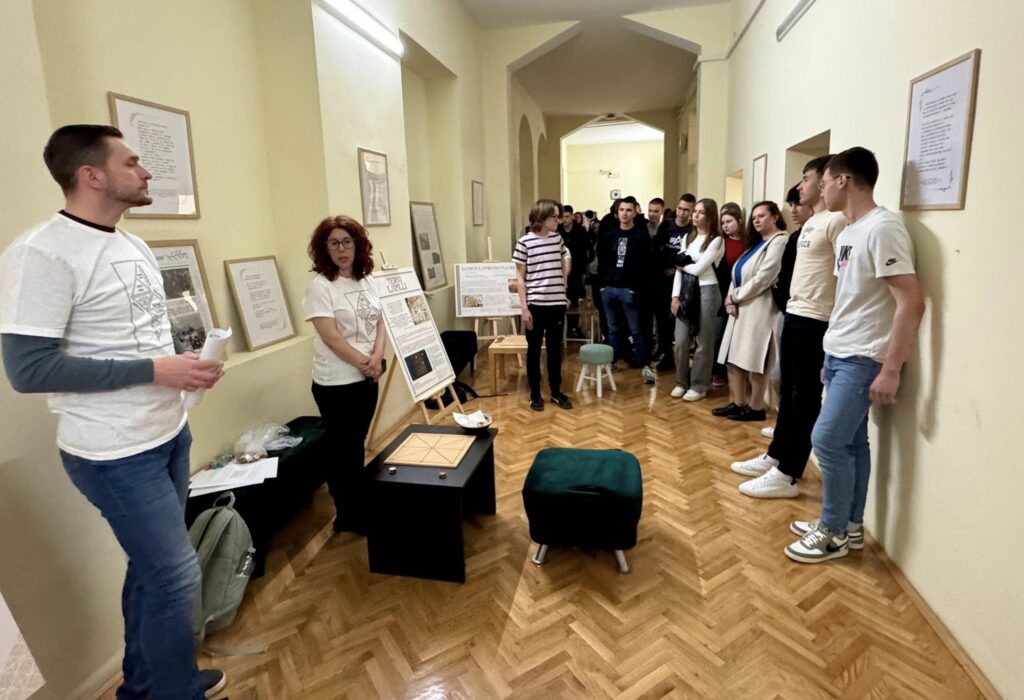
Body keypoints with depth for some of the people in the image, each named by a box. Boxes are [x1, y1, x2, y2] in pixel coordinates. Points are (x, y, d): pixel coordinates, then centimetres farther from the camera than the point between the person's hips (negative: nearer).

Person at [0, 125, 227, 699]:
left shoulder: (135, 247, 9)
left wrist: (186, 363, 0)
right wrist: (154, 371, -22)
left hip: (171, 432, 9)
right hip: (116, 454, -8)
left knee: (152, 567, 20)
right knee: (176, 575, 1)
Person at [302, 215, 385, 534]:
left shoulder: (365, 280, 8)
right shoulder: (320, 286, -13)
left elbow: (380, 321, 6)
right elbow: (331, 338, -18)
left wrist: (376, 358, -11)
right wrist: (364, 364, -13)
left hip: (366, 379, 7)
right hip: (336, 384, -6)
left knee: (357, 447, 18)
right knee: (344, 451, 5)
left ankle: (358, 510, 33)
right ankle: (350, 516, 21)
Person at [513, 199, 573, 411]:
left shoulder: (558, 239, 5)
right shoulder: (524, 242, -8)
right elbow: (520, 277, -6)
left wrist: (562, 283, 10)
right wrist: (524, 307, -11)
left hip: (557, 303, 4)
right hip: (535, 305, -4)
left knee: (555, 349, 11)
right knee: (534, 349, 6)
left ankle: (556, 392, 23)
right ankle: (535, 394, 18)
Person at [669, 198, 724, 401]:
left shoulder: (716, 240, -5)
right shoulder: (688, 237, 14)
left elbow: (698, 269, -13)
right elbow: (679, 268, 8)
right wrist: (675, 295, -1)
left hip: (706, 292, -6)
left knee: (703, 342, 3)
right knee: (680, 340, 5)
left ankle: (699, 386, 13)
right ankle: (682, 382, 19)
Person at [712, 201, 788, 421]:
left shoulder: (779, 241, -7)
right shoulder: (755, 243, 22)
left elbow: (762, 279, -16)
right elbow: (738, 275, 14)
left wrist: (734, 296, -8)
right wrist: (730, 300, -2)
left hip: (759, 310, -9)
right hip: (741, 309, 9)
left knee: (754, 362, -4)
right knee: (734, 359, 8)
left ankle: (756, 408, 7)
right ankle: (738, 404, 18)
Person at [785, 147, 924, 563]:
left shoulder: (883, 228, -16)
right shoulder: (847, 233, 13)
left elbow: (911, 302, -21)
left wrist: (891, 369, -22)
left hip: (864, 359, -9)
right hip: (838, 354, 9)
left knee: (827, 439, -6)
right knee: (851, 441, 14)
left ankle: (834, 533, 10)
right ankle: (849, 526, 25)